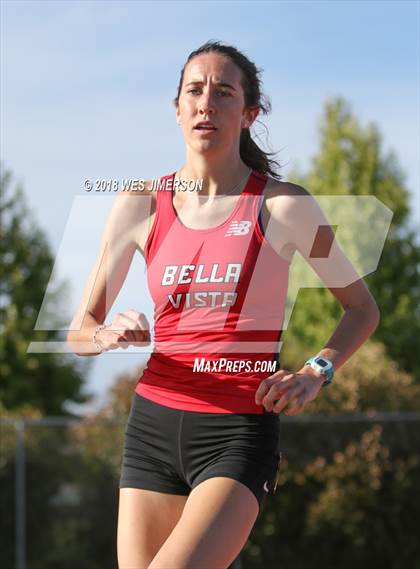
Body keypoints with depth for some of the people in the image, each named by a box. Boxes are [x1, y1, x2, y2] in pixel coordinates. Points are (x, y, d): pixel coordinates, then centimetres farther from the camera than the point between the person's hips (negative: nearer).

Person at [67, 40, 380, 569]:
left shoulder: (284, 206, -3)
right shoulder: (140, 205, 5)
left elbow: (362, 308, 9)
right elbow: (79, 330, 11)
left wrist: (315, 372, -8)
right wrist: (108, 336, -13)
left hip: (240, 431, -4)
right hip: (152, 425, 4)